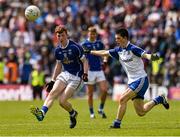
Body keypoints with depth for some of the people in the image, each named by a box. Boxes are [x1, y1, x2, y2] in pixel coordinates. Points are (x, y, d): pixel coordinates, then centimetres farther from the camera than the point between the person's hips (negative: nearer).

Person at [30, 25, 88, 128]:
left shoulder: (75, 47, -13)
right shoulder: (58, 50, 6)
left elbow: (85, 61, -6)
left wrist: (85, 74, -21)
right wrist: (53, 81, 17)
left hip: (75, 77, -6)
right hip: (65, 74, 6)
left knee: (62, 101, -15)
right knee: (53, 92, -22)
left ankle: (73, 113, 16)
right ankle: (42, 113, -37)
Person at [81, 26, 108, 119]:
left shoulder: (99, 43, 7)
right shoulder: (84, 44, -4)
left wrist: (105, 60, 3)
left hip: (99, 70, 3)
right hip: (90, 71, -3)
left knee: (104, 90, -8)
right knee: (90, 93, 2)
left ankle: (101, 109, 10)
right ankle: (91, 113, 13)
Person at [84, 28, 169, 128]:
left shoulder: (133, 49, -16)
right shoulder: (118, 50, 7)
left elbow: (145, 55, -30)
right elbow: (104, 53, 20)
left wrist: (152, 57, -51)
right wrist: (90, 52, 24)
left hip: (141, 80, -8)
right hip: (132, 81, 8)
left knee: (123, 99, -16)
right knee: (141, 112, 7)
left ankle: (117, 123, -5)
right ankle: (159, 99, 27)